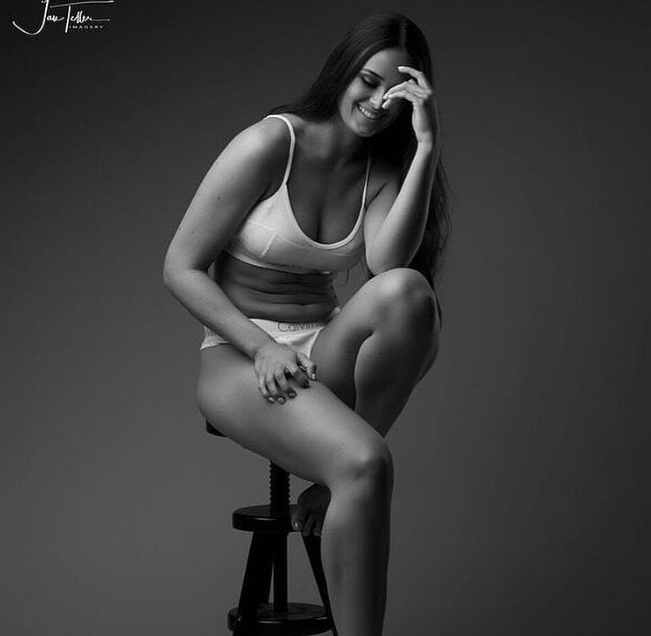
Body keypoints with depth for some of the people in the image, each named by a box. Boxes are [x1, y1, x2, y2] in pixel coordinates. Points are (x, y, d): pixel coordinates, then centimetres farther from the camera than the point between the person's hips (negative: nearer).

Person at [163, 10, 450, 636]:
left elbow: (387, 262, -14)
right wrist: (263, 349, -19)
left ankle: (334, 480, -16)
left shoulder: (384, 167, 7)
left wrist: (425, 146, -18)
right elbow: (180, 267, -8)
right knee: (364, 465, -32)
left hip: (324, 350, 5)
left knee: (407, 292, -30)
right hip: (239, 353, -5)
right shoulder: (269, 145, -8)